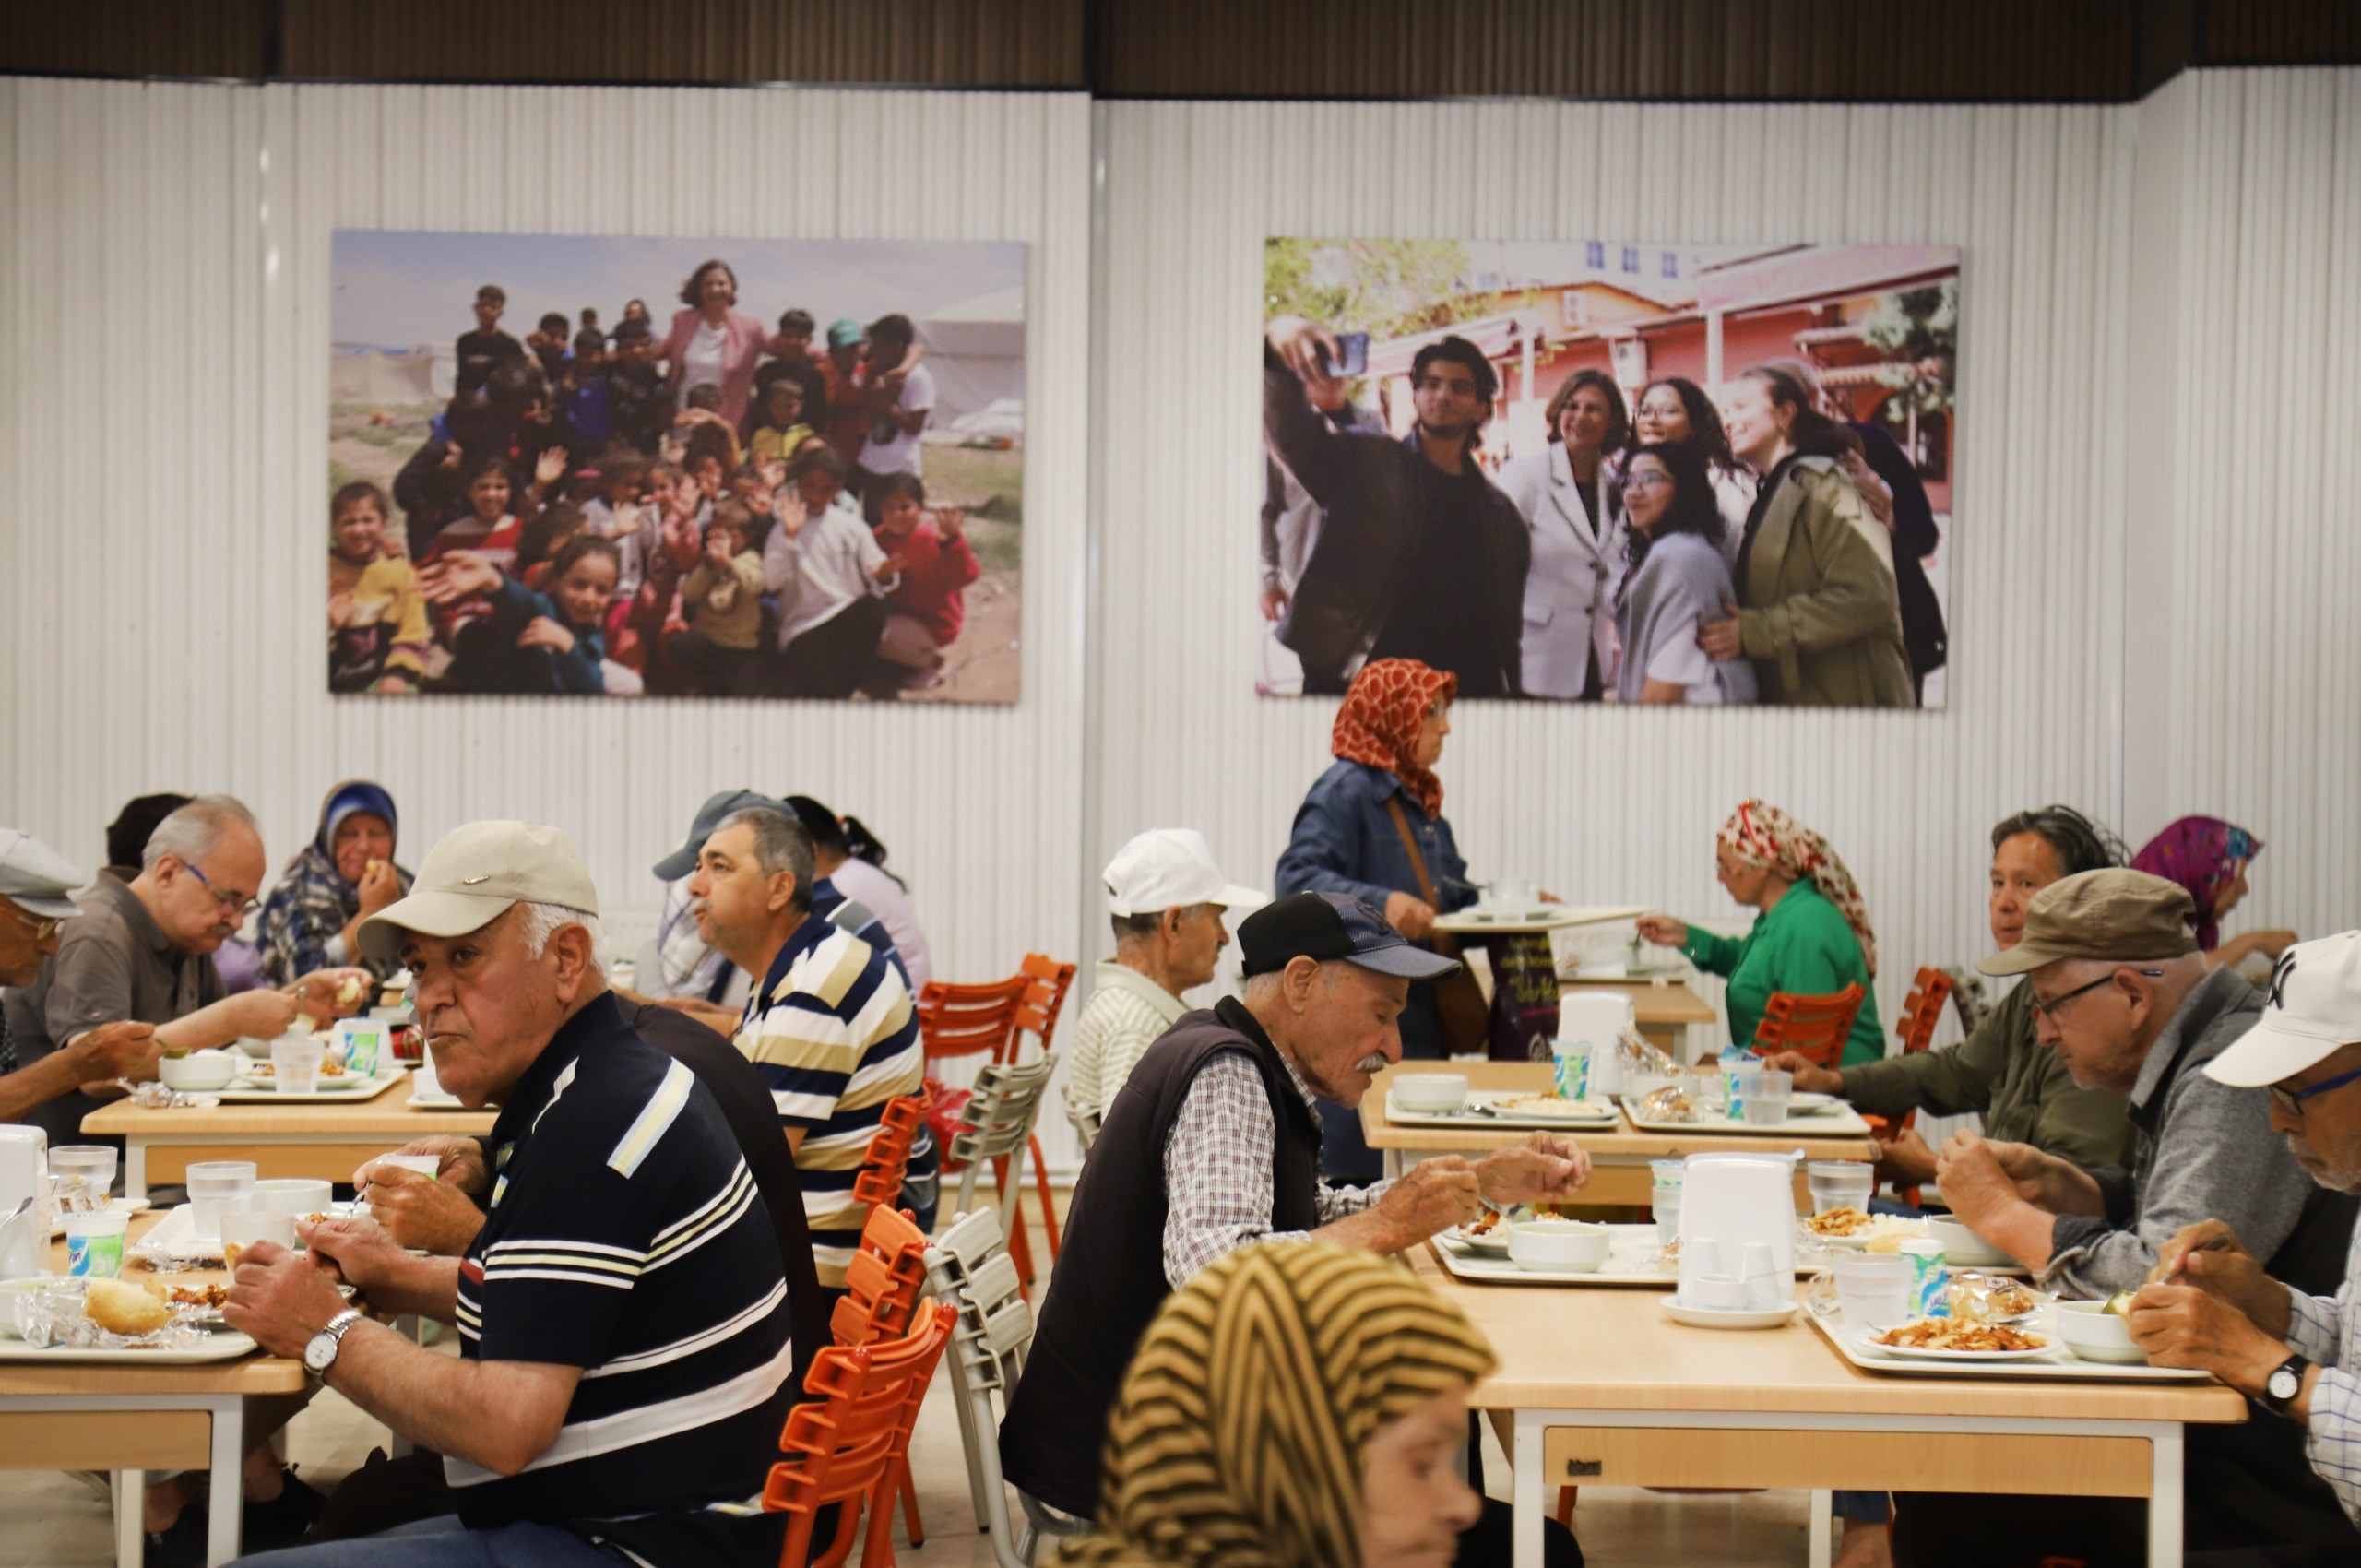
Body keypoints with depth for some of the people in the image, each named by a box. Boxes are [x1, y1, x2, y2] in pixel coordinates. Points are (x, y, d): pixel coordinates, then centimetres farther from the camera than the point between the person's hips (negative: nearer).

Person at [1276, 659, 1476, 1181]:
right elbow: (1297, 878, -22)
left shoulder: (1418, 799, 20)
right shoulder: (1344, 791, -10)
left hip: (1418, 1016, 9)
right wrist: (1379, 903, -34)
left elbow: (1450, 894, 30)